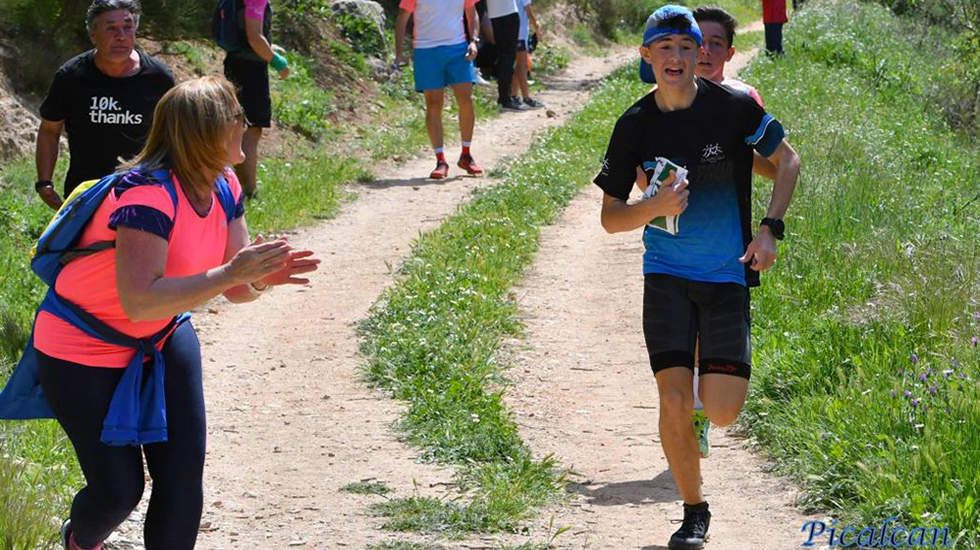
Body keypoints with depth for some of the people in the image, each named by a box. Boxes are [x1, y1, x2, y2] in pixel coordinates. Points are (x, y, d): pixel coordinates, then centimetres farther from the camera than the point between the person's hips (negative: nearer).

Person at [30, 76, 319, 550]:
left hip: (160, 337, 7)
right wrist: (231, 274, -40)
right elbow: (138, 301, -40)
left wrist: (261, 278, -25)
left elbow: (234, 289, -1)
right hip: (83, 350, -7)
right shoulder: (147, 195, -32)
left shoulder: (224, 187, -6)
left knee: (184, 474, -3)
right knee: (118, 488, -2)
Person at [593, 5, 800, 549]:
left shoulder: (733, 107, -9)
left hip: (729, 275, -1)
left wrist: (769, 228, -6)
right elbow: (610, 218, 1)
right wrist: (656, 206, -20)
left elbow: (787, 159, 6)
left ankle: (716, 380, 33)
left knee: (722, 413, -6)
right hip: (666, 275, 1)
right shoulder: (634, 125, -4)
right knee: (673, 400, -12)